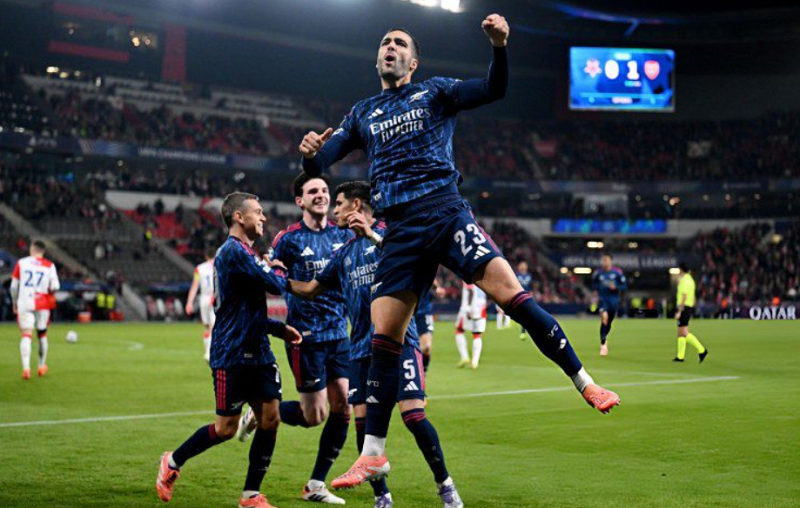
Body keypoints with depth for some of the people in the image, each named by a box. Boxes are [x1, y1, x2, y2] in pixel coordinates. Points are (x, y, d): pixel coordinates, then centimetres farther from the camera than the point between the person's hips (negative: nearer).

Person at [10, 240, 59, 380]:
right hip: (42, 304, 1)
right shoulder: (49, 265, 1)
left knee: (26, 336, -4)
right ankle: (42, 366, 29)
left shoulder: (21, 263, 2)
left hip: (24, 304, -1)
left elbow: (14, 286, 4)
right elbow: (55, 286, -9)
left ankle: (26, 367, -22)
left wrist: (14, 302, 19)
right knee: (42, 334, 18)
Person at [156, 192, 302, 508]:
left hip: (257, 352, 9)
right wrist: (279, 272, 3)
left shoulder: (243, 252, 19)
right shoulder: (234, 251, -14)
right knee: (226, 428, -1)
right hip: (232, 354, -9)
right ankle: (172, 462, 21)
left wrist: (279, 328, 14)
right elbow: (275, 285, -20)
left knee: (270, 418, 1)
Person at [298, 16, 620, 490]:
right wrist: (310, 153, -11)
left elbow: (494, 89, -3)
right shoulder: (363, 114, 21)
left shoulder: (434, 92, 12)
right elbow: (319, 164, 14)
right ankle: (373, 453, 8)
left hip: (446, 213, -3)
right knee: (384, 338, 0)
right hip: (400, 232, 3)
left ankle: (585, 383, -8)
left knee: (512, 293, -19)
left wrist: (500, 46, -22)